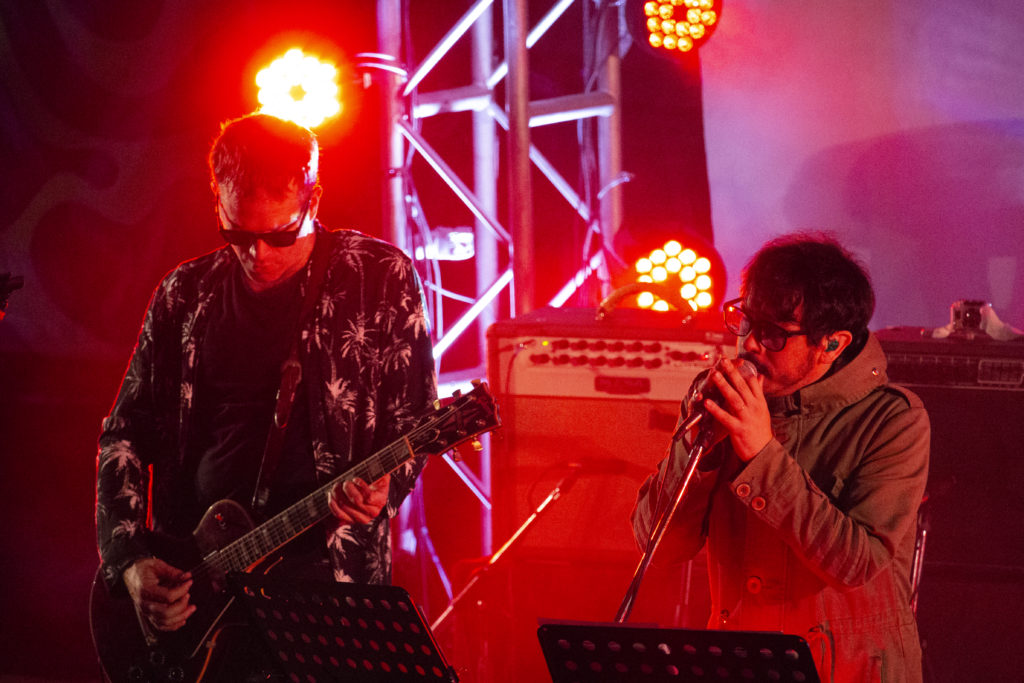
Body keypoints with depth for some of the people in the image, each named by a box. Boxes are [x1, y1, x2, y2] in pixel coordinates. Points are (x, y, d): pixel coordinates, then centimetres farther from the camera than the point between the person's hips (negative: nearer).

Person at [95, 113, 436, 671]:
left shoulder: (380, 279, 1)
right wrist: (128, 561, 0)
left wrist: (382, 485, -18)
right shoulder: (185, 294, 9)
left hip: (325, 575, -3)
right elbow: (126, 433, 13)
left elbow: (416, 422, 4)